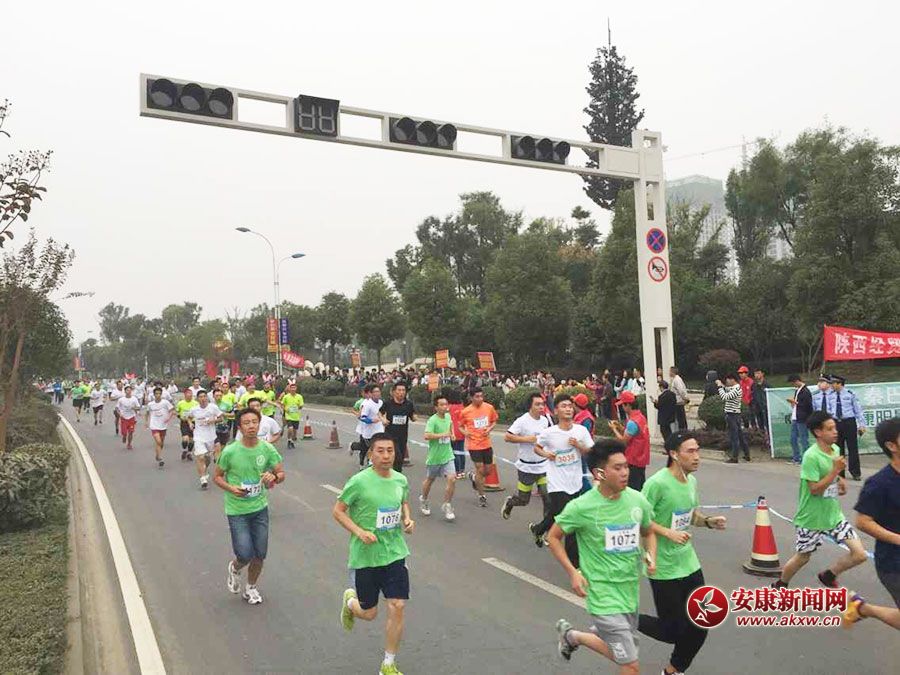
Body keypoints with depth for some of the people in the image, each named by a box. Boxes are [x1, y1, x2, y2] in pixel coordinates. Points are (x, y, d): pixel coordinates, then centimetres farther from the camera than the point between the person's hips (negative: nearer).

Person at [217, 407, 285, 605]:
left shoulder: (267, 449, -7)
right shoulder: (230, 451, -14)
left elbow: (282, 473, 1)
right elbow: (217, 477, -1)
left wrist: (274, 478, -23)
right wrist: (231, 488, -20)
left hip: (260, 508, 3)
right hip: (237, 511, -3)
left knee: (259, 555, 9)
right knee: (245, 555, -6)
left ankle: (251, 587, 36)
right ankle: (234, 568, 31)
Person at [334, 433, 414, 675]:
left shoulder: (401, 480, -1)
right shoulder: (359, 482, -16)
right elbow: (338, 511, -8)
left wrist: (407, 519, 0)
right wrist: (359, 532, -20)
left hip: (395, 553, 3)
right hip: (365, 556, -3)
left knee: (397, 608, -3)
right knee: (369, 614, 10)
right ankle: (349, 600, 46)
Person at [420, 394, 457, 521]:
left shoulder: (448, 417, 2)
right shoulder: (432, 420, -18)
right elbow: (427, 436, -32)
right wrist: (443, 435, -33)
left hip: (447, 456, 4)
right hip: (434, 457, -4)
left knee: (452, 479, -12)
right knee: (429, 480, 16)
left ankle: (447, 506, 3)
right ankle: (423, 500, 43)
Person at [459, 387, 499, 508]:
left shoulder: (489, 408, -3)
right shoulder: (465, 411, -9)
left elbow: (494, 421, 12)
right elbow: (460, 426, 4)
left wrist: (490, 429, -8)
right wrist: (465, 432, -16)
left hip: (487, 444, 4)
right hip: (474, 444, -4)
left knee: (488, 471, 11)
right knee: (480, 469, -4)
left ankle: (474, 477, 44)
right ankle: (481, 496, 15)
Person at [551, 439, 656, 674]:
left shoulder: (638, 500, -4)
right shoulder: (582, 507, -18)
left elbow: (648, 532, 15)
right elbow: (554, 537, -5)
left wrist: (651, 557, -4)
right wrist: (573, 573, -13)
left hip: (631, 591, 6)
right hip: (604, 596, -6)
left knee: (620, 653, 22)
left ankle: (572, 635, 45)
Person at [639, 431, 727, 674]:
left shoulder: (692, 481, 4)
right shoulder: (657, 483, -22)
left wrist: (708, 521, -1)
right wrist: (669, 533, -27)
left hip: (689, 563, 8)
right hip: (664, 569, -8)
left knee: (699, 625, 12)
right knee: (672, 631, 1)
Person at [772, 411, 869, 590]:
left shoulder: (835, 449, 1)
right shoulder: (811, 456, -23)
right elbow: (815, 489, -24)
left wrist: (840, 481, -1)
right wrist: (835, 470, -26)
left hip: (834, 515, 6)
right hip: (812, 519, -6)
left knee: (860, 554, -2)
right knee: (802, 557, 11)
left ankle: (828, 576, 24)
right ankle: (780, 585, 36)